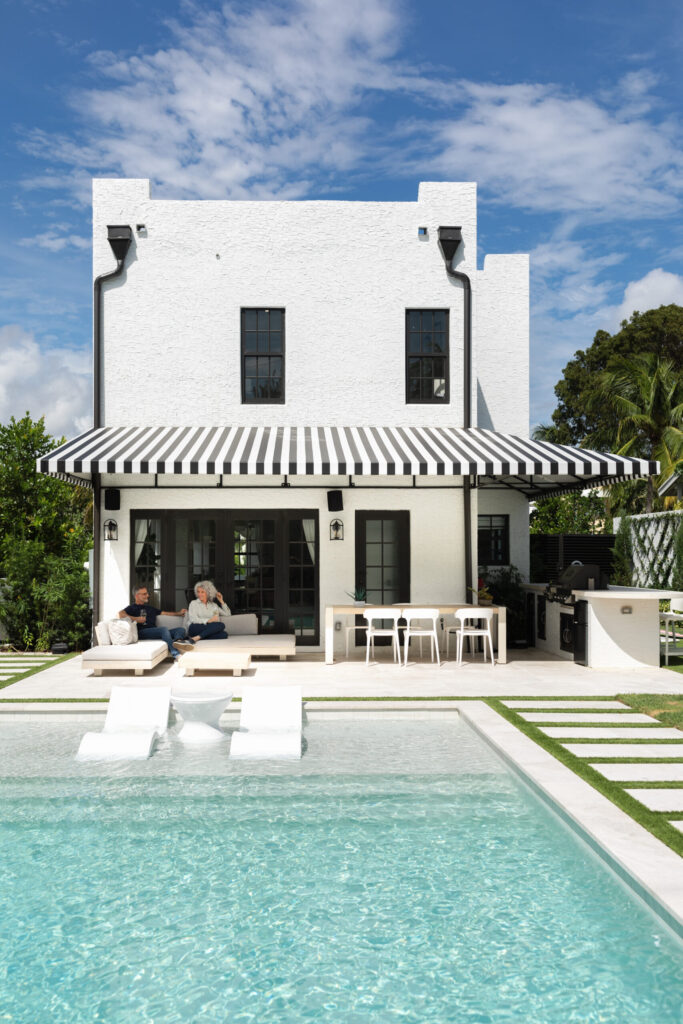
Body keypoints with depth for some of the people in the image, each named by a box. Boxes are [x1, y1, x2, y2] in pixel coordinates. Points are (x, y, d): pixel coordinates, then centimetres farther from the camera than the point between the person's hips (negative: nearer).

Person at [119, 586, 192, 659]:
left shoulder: (149, 608, 34)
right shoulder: (133, 607, 11)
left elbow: (165, 613, 38)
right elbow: (121, 614, -9)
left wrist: (179, 613, 32)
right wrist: (136, 619, -11)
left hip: (155, 632, 8)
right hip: (142, 632, -7)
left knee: (181, 629, -8)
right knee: (163, 629, -34)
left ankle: (177, 640, -46)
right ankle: (175, 653, -55)